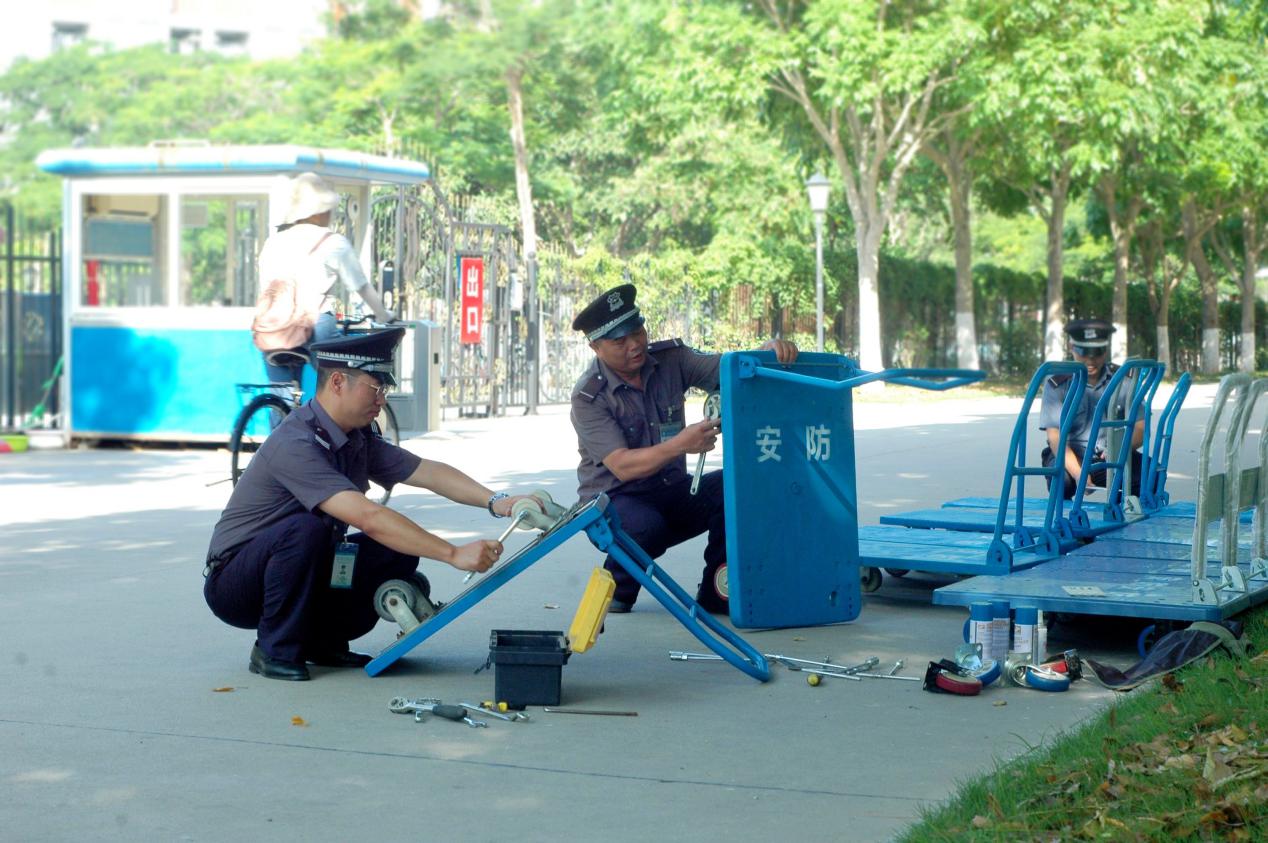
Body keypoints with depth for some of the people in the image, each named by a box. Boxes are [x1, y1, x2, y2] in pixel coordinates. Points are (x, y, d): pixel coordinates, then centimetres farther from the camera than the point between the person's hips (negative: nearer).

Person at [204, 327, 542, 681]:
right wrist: (454, 554, -40)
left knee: (399, 553, -9)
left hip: (304, 573, 8)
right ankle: (275, 651, -18)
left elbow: (426, 471, -4)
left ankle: (322, 640, 6)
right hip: (232, 583, -8)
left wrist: (494, 501, -21)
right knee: (305, 528, -36)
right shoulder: (295, 445, -28)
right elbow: (368, 516, -37)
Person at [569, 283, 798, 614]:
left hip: (671, 492, 5)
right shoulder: (588, 397, -14)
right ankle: (616, 589, -5)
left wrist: (768, 352, -30)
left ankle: (716, 594, -10)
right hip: (613, 500, -5)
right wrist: (681, 444, -37)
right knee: (645, 525, -38)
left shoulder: (670, 359, 0)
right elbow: (622, 466, -23)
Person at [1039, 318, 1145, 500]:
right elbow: (1055, 437, -14)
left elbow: (1140, 428, -3)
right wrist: (1078, 474, -32)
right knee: (1061, 479, -36)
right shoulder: (1057, 384, -7)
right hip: (1071, 457, -3)